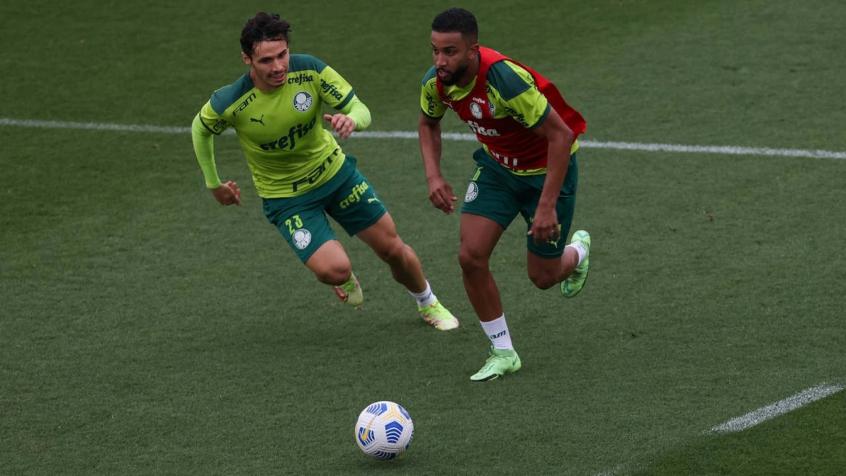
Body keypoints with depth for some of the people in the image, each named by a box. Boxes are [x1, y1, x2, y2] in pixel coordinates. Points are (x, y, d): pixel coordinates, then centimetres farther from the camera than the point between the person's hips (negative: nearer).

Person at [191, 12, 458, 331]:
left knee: (393, 249, 11)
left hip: (334, 171, 3)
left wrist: (351, 120, -41)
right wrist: (213, 184, 6)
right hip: (286, 196, -3)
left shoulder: (310, 70, -23)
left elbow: (361, 111, -16)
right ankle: (344, 279, 18)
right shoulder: (229, 104, -27)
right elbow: (201, 129, -4)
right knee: (334, 270, -22)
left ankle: (428, 304, 43)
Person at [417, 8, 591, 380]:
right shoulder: (436, 82, -17)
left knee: (543, 277, 6)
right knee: (471, 257, -12)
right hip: (496, 165, 5)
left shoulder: (506, 80, -37)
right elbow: (429, 123, 8)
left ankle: (577, 251, 44)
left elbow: (561, 135, -32)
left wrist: (547, 206, -33)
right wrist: (433, 176, -7)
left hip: (547, 168, -5)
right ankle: (503, 352, 6)